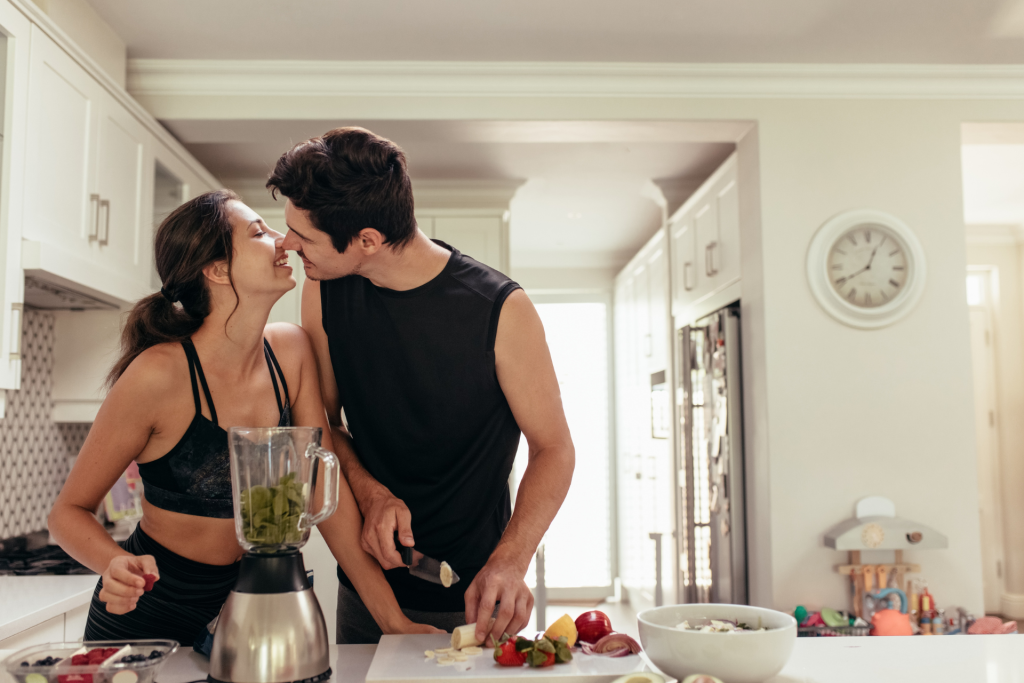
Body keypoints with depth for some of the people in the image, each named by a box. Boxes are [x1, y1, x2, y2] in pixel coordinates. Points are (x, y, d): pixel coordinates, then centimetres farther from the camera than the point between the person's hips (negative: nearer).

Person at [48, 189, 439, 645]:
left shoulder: (290, 350, -10)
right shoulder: (158, 374, -24)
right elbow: (69, 510, -12)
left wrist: (393, 619, -12)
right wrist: (117, 565, -33)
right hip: (146, 621, -4)